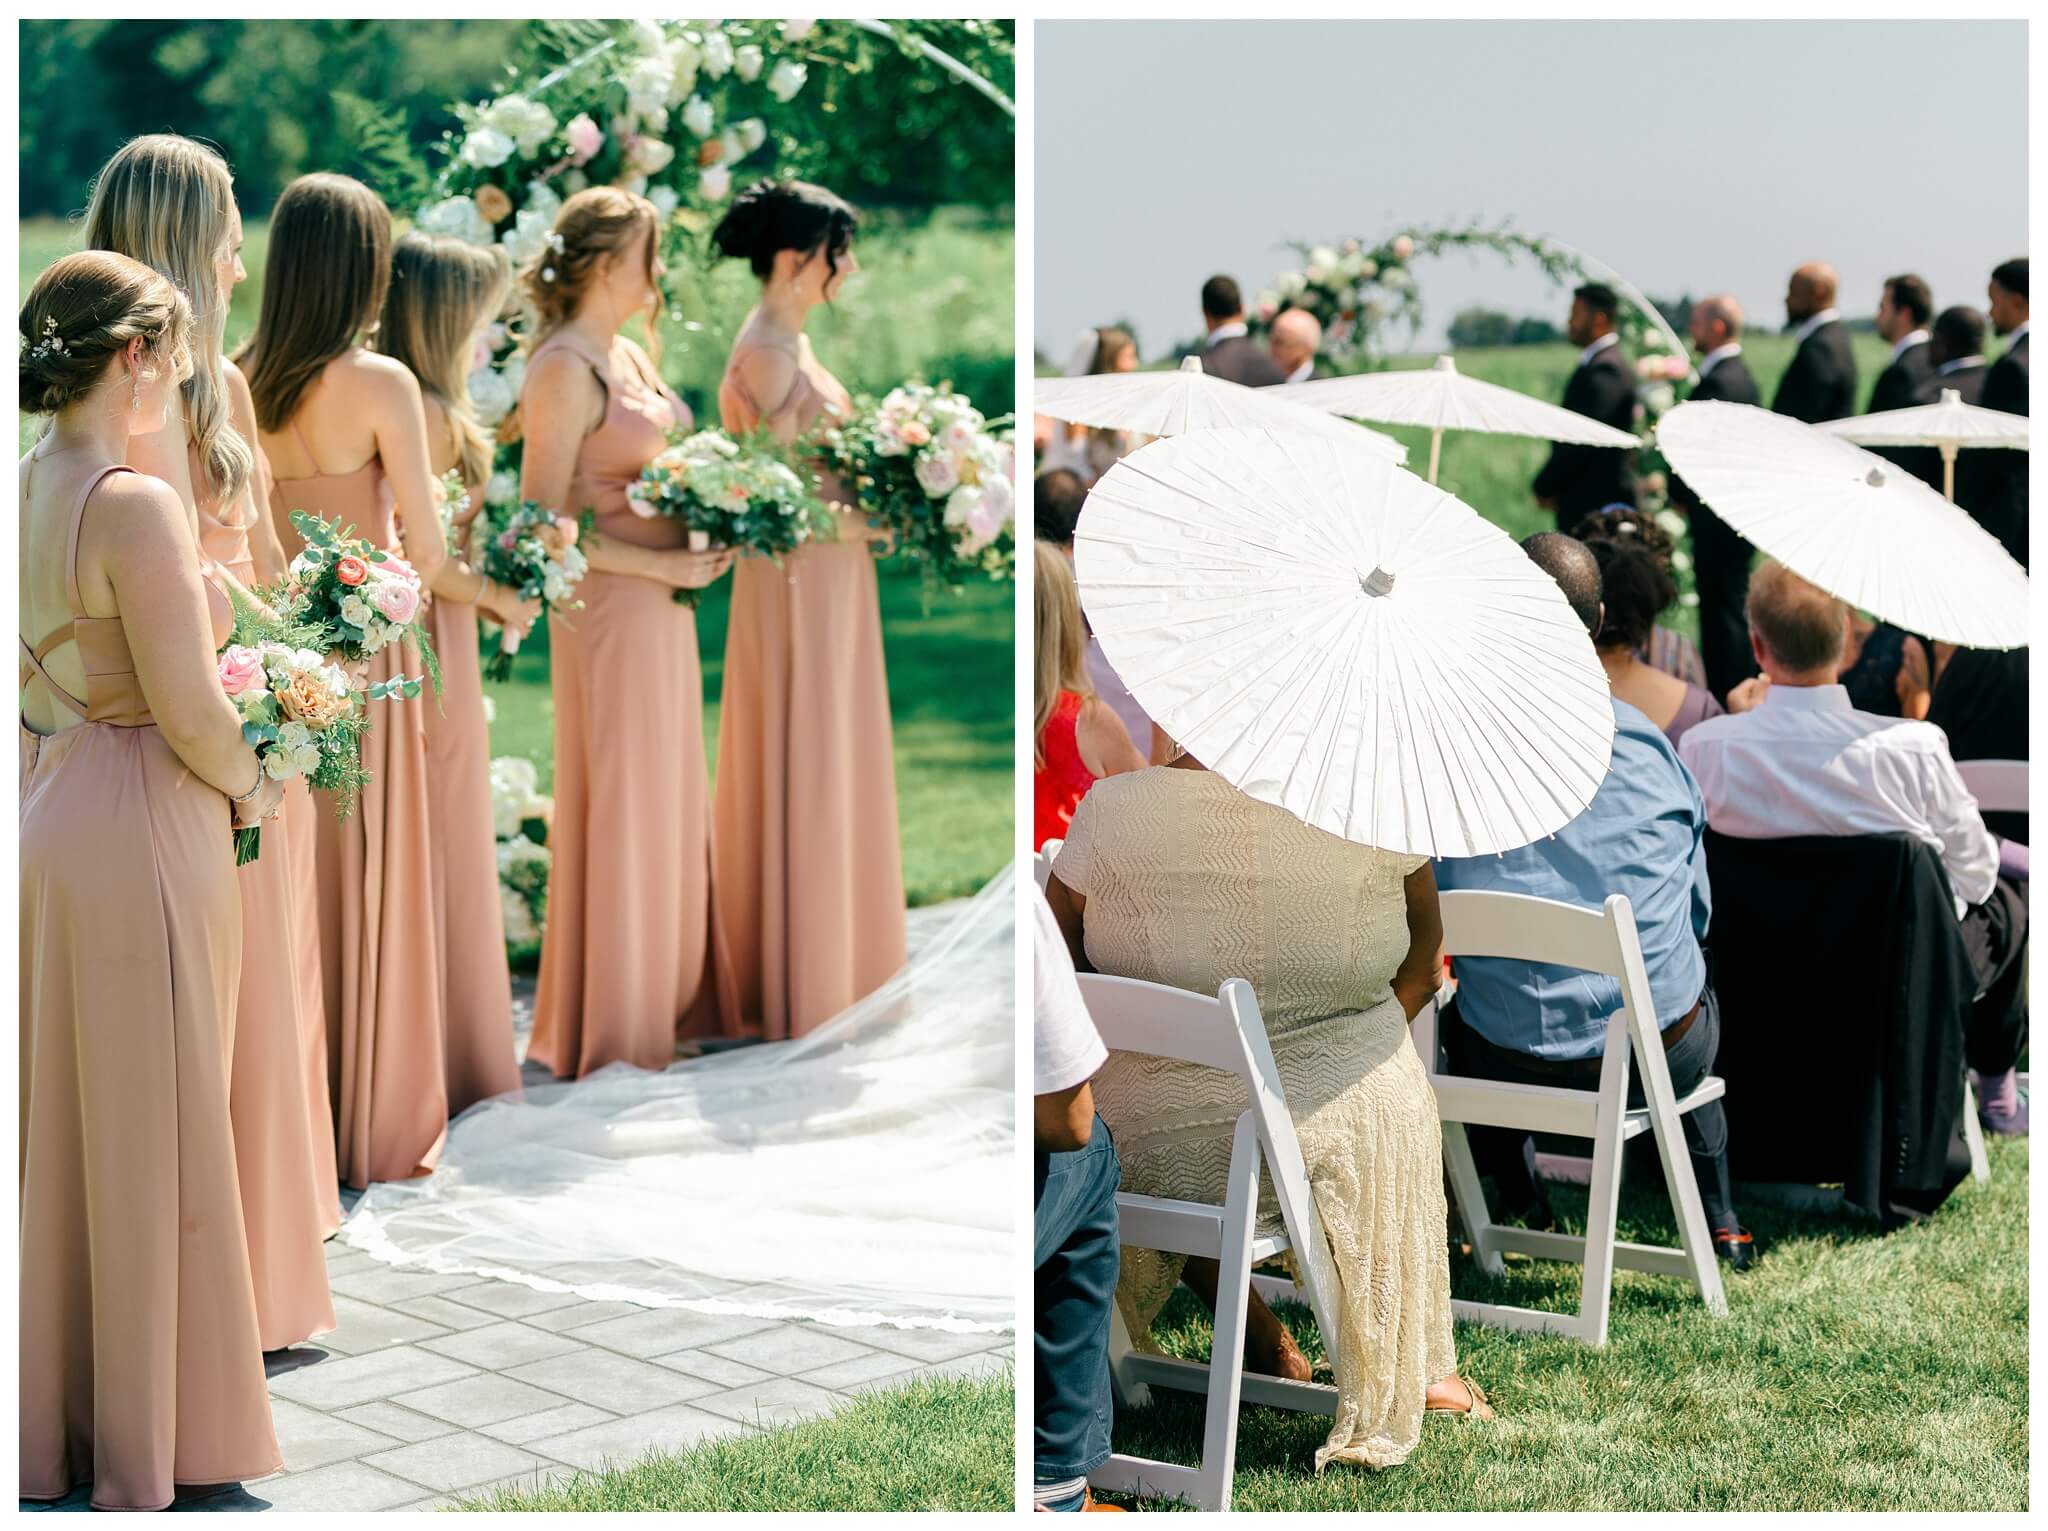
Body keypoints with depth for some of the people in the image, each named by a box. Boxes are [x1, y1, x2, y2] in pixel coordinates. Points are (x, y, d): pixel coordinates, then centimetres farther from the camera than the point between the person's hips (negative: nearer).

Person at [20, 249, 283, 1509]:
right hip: (139, 834, -8)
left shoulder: (26, 491, 6)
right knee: (152, 1133, 3)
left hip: (44, 812, 8)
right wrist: (260, 790, -1)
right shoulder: (135, 504, -19)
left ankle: (56, 1417, 29)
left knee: (59, 1121, 16)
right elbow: (192, 716, -20)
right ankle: (150, 1446, 14)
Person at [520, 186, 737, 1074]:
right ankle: (610, 1029, 10)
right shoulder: (566, 370, -15)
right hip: (611, 605, -9)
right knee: (620, 808, -1)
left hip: (662, 605, 9)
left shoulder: (630, 355, 12)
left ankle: (666, 996, 27)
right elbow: (540, 520, -19)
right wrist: (661, 565, -18)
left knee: (670, 801, 15)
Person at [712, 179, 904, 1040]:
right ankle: (796, 986, 7)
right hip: (799, 581, -10)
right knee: (801, 770, -2)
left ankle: (829, 965, 26)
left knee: (830, 767, 16)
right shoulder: (769, 352, -17)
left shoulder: (787, 342, 12)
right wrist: (877, 521, -15)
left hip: (825, 579, 10)